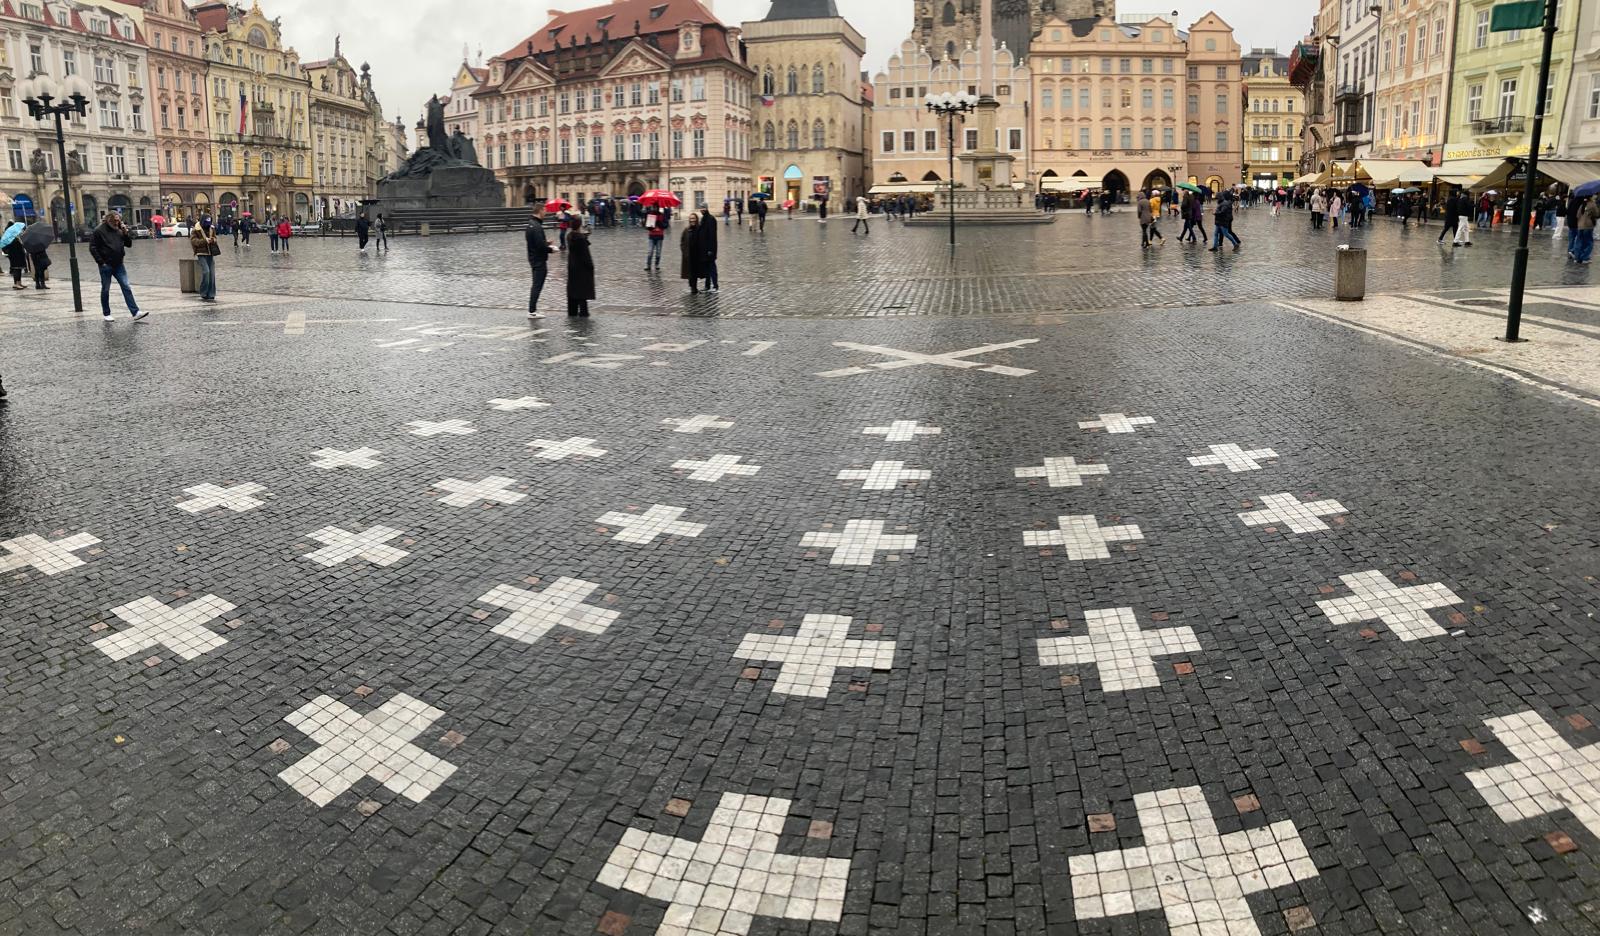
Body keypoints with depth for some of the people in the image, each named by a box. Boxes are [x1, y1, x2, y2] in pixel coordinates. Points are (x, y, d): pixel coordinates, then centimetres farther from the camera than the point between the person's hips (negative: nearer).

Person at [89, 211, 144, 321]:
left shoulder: (119, 231, 9)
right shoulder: (99, 231, -6)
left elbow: (129, 244, 11)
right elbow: (92, 248, -8)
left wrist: (126, 233, -6)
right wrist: (101, 262, -12)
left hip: (118, 265, 4)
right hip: (106, 266, -4)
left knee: (126, 288, -3)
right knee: (105, 290, 6)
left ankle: (135, 312, -9)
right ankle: (106, 314, 16)